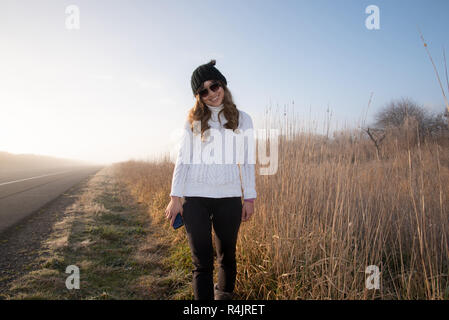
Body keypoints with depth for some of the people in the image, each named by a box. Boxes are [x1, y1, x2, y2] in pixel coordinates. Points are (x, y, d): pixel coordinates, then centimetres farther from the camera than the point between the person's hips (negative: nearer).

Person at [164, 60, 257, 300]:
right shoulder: (193, 121, 7)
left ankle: (224, 294, 32)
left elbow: (247, 161, 8)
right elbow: (183, 158, 6)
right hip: (195, 197, 0)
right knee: (202, 262, -1)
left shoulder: (242, 119, 8)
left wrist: (249, 198, 5)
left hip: (229, 197, 1)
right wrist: (175, 197, 0)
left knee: (227, 256, 12)